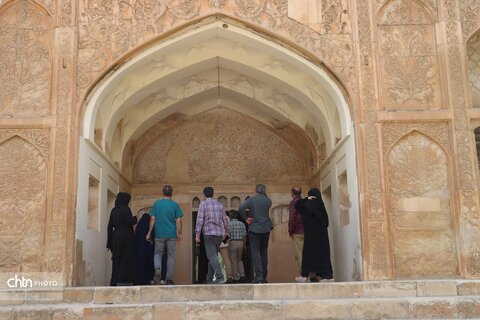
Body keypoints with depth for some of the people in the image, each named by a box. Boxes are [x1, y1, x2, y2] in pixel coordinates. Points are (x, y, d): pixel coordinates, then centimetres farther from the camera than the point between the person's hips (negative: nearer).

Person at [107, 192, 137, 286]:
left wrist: (110, 242, 13)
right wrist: (135, 218, 4)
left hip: (116, 237, 7)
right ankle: (124, 281, -7)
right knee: (126, 260, -3)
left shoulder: (114, 210, 11)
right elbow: (130, 222, -19)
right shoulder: (126, 209, -9)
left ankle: (115, 281, 12)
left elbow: (110, 226, 10)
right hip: (126, 237, -7)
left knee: (116, 260, 11)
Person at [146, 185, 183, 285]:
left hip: (159, 234, 1)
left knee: (158, 253, 15)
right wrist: (179, 234, 3)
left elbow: (152, 219, -1)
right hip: (172, 234, -1)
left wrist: (149, 233, 5)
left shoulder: (156, 204, 1)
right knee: (171, 255, 8)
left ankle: (157, 269, -13)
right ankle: (169, 279, 8)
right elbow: (178, 220, -5)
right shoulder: (175, 205, -1)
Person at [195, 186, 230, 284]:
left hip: (209, 233, -5)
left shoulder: (203, 204, -2)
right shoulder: (220, 204, 13)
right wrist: (226, 232, 27)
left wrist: (197, 234, -8)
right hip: (219, 233, 6)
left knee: (212, 256, -10)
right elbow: (225, 219, 15)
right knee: (213, 255, 16)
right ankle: (209, 278, 20)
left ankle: (220, 276, -26)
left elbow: (200, 219, -9)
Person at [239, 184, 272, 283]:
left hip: (254, 229, -3)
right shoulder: (268, 201, 3)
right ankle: (264, 277, 14)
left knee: (255, 253, -3)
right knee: (264, 253, 11)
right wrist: (264, 195, 16)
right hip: (266, 229, 3)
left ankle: (258, 275, -14)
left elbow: (241, 207, -22)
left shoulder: (251, 200, -7)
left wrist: (246, 218, -9)